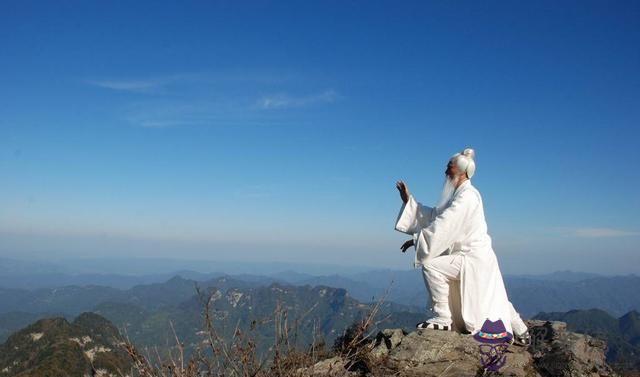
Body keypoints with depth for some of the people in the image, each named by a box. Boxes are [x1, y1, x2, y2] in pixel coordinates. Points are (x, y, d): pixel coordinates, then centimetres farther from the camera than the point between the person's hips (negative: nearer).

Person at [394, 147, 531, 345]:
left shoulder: (467, 196, -17)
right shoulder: (459, 195, 14)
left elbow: (443, 226, -24)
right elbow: (433, 216, 13)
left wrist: (415, 239, -17)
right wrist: (409, 200, 7)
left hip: (474, 260, -10)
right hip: (474, 259, 10)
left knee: (431, 265, -19)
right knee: (492, 304, 21)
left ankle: (443, 318, -12)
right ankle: (521, 332, 35)